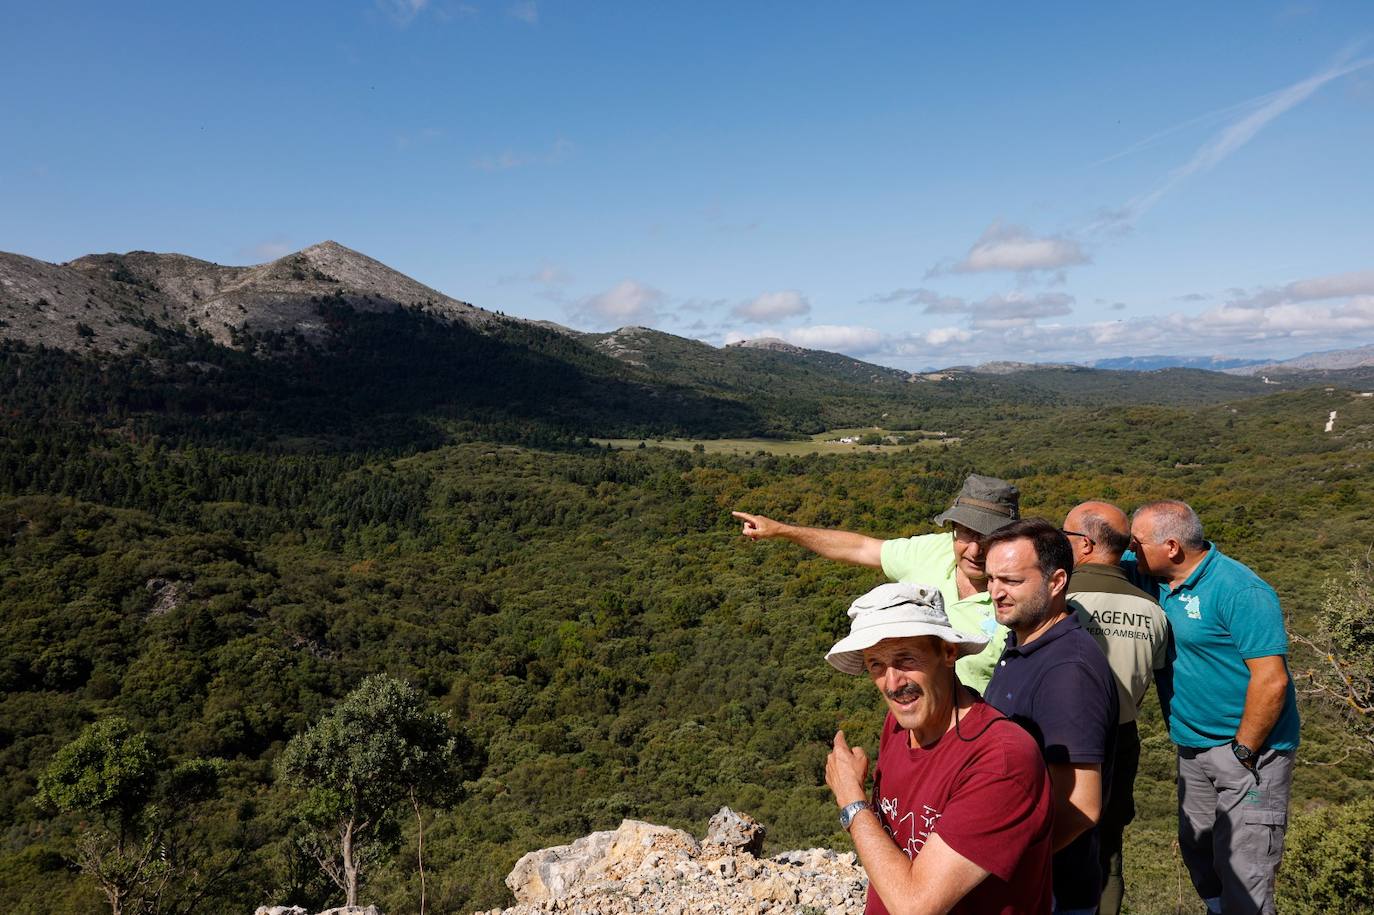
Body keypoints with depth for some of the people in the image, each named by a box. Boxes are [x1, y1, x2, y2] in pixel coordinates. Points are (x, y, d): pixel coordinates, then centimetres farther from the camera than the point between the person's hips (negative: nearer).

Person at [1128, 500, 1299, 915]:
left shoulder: (1240, 592, -20)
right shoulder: (1158, 580, 3)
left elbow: (1272, 680, -22)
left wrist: (1242, 753, -18)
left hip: (1248, 746, -8)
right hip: (1194, 747, 8)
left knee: (1242, 875, -4)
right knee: (1197, 854, 17)